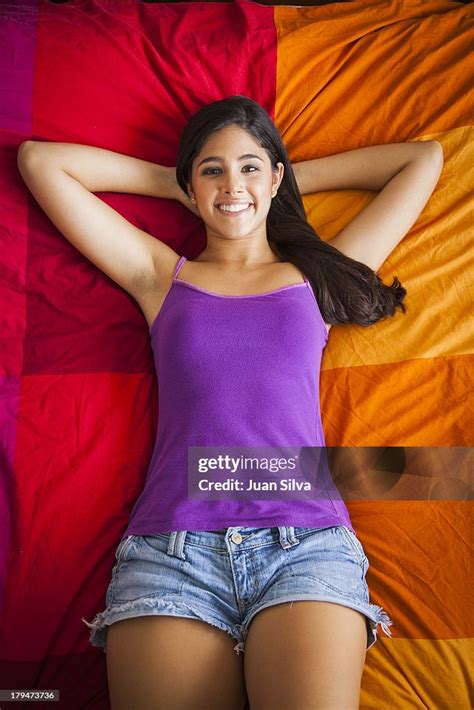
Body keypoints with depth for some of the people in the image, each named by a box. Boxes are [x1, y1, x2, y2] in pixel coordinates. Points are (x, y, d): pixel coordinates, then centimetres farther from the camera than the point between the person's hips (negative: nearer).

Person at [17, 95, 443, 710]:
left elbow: (424, 158, 27)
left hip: (306, 542, 0)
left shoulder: (319, 275, 19)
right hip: (169, 545, 1)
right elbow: (38, 160, 23)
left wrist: (291, 180, 28)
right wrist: (167, 180, 26)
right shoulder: (161, 275, 19)